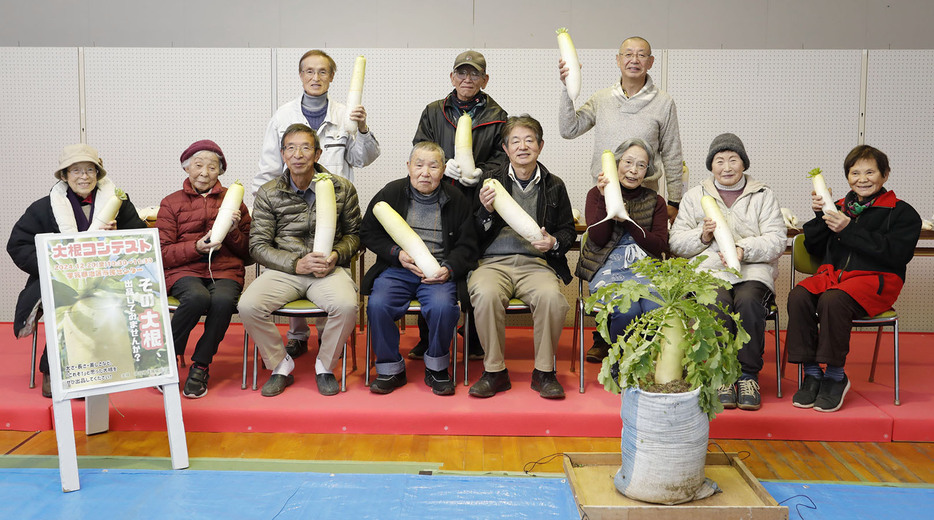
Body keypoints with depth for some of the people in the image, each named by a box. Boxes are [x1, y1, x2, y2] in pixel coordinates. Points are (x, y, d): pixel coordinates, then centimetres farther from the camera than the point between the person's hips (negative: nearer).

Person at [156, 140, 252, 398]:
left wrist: (233, 231, -5)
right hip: (184, 271, -1)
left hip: (225, 271, 1)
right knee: (198, 297, -35)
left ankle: (200, 366, -13)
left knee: (223, 300, -33)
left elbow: (249, 255, 14)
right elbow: (162, 254, 4)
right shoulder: (171, 203, 13)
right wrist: (196, 247, -13)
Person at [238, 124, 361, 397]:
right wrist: (296, 263, -13)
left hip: (329, 268, -1)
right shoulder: (268, 194, 4)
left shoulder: (342, 188, 5)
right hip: (284, 269, 1)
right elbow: (258, 245, 3)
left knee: (346, 306, -33)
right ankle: (280, 365, 0)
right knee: (248, 306, -26)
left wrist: (336, 256, -8)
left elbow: (354, 233, 14)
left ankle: (325, 366, -3)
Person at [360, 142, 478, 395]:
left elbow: (467, 245, 9)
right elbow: (368, 233, 10)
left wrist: (448, 269, -10)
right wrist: (397, 253, -7)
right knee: (377, 304, -27)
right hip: (396, 269, 1)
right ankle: (390, 368, -4)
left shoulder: (457, 200, 6)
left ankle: (436, 368, -4)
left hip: (439, 271, -1)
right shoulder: (390, 193, 6)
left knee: (442, 306, -31)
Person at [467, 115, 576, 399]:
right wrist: (486, 211, -12)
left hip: (537, 262, 1)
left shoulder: (554, 185, 14)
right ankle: (494, 371, -13)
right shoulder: (490, 182, 11)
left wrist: (554, 242, -4)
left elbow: (568, 230, 19)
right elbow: (474, 235, 8)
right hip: (494, 261, 0)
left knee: (551, 296, -32)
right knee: (485, 294, -34)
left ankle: (544, 371, -10)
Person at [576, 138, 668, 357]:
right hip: (607, 266, -2)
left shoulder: (655, 201, 16)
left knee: (658, 310, -31)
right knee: (627, 311, -33)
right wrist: (605, 198, -11)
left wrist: (628, 220, -9)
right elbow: (598, 239, -3)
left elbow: (660, 245, 2)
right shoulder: (597, 193, 11)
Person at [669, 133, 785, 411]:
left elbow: (777, 241, 4)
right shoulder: (694, 196, 18)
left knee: (748, 300, -32)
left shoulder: (763, 195, 16)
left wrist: (744, 249, -14)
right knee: (718, 301, -32)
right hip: (709, 267, 0)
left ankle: (748, 375, -18)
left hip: (753, 269, 0)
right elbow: (676, 242, 12)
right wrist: (702, 236, -7)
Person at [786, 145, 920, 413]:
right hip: (833, 273, 4)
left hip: (875, 280, -4)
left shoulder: (902, 213, 7)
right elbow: (814, 248, 17)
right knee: (798, 296, -29)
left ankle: (836, 376, -20)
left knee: (833, 300, -36)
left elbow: (897, 254, -10)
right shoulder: (838, 207, 18)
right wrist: (820, 217, 1)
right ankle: (812, 373, -20)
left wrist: (849, 229, -14)